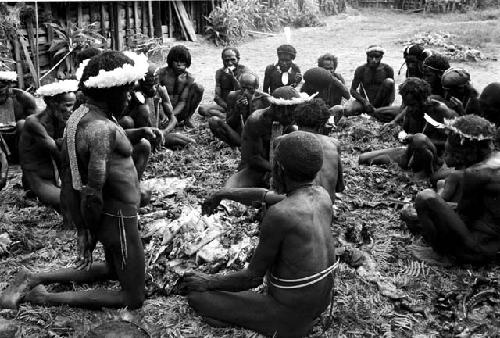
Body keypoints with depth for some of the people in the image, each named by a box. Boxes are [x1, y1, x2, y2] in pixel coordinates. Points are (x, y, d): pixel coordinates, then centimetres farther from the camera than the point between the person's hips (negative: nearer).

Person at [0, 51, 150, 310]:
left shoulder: (80, 114, 4)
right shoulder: (102, 128, -25)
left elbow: (69, 177, 8)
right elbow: (93, 193, -28)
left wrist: (82, 229, 11)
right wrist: (90, 233, -12)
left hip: (110, 213, 9)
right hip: (118, 218, -9)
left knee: (112, 270, 32)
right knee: (133, 298, 6)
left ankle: (35, 279, 23)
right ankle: (46, 298, 3)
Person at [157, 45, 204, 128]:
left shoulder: (189, 78, -6)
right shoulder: (162, 73, -13)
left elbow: (182, 101, -11)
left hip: (178, 111, 2)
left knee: (198, 88, -15)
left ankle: (187, 119, -4)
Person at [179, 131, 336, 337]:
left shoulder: (277, 215, -29)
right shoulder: (323, 195, -6)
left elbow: (253, 278, -18)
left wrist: (209, 282, -2)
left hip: (290, 317, -7)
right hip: (320, 301, 8)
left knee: (196, 297, -1)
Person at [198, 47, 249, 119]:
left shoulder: (244, 71, -3)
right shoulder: (220, 72, 6)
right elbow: (217, 97, 1)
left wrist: (233, 77, -20)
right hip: (225, 105, 3)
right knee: (202, 109, -22)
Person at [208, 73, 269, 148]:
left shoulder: (264, 99, -6)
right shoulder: (233, 97, -1)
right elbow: (229, 125, -3)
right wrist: (237, 109, -19)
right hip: (237, 134, 2)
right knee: (213, 120, -19)